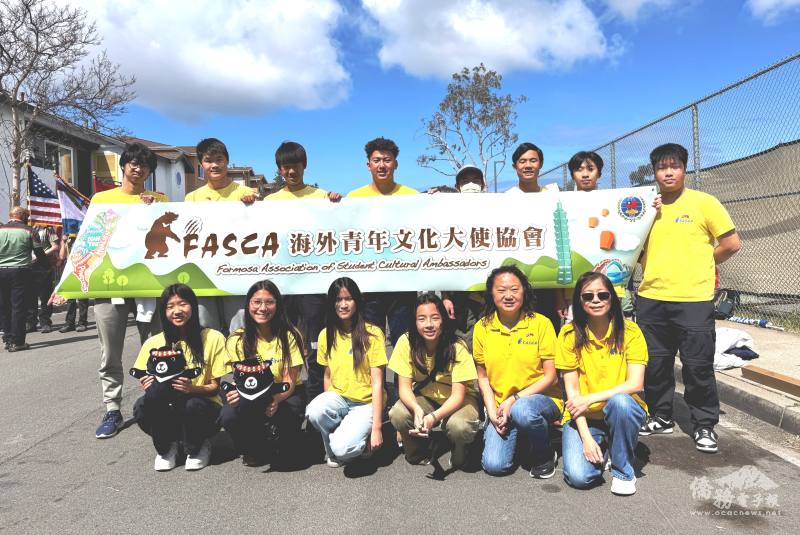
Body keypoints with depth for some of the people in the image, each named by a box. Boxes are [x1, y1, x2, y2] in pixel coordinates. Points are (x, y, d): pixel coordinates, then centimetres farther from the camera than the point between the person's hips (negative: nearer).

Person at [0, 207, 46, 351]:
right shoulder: (29, 231, -3)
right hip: (20, 271, -3)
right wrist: (45, 260, 18)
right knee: (19, 307, 0)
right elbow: (40, 254, -1)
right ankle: (17, 342, 1)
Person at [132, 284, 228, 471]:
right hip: (166, 414, 2)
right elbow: (146, 382, 7)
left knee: (193, 405, -35)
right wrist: (149, 386, -17)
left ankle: (197, 448, 1)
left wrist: (193, 389, -24)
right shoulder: (154, 343, 0)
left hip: (203, 411, -1)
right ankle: (166, 448, 3)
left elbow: (216, 386, -4)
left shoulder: (213, 338, -5)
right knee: (141, 408, -30)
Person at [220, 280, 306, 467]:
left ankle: (284, 451, 4)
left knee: (288, 415, -35)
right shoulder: (237, 340, -6)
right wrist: (238, 392, -32)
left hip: (285, 395, -1)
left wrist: (276, 399, -36)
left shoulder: (290, 336, -11)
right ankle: (256, 451, 5)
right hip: (252, 398, 2)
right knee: (228, 416, -29)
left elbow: (290, 381, -14)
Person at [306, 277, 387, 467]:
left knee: (342, 448, -28)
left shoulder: (372, 334, -12)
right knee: (314, 412, -30)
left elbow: (377, 383, -12)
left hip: (366, 403, -4)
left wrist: (376, 428, -14)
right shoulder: (326, 335, 2)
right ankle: (331, 450, 1)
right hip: (338, 398, 4)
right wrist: (328, 406, 6)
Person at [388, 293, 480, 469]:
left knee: (460, 427, -34)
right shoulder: (406, 342, -17)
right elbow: (404, 386, -16)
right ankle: (419, 453, 5)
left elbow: (458, 394, -23)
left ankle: (459, 454, 5)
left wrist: (434, 417, -42)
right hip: (424, 397, 2)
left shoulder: (457, 347, -23)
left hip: (458, 399, -2)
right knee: (397, 415, -28)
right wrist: (417, 409, -38)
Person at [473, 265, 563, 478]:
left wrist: (514, 400, -15)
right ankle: (518, 439, 17)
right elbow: (482, 377, 7)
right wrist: (493, 412, -7)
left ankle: (545, 454, -4)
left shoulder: (541, 323, -7)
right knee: (494, 465, -17)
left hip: (543, 400, -2)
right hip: (501, 407, 2)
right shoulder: (482, 327, 1)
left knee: (522, 410, -37)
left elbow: (550, 377, -7)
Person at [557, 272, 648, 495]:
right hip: (584, 417, 0)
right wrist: (586, 436, -15)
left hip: (624, 410, 0)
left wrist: (590, 398, -21)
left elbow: (635, 384, -14)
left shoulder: (629, 331, -6)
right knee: (579, 476, -23)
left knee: (619, 401, -36)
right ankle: (602, 447, 13)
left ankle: (623, 470, -10)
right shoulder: (570, 335, -6)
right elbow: (571, 390, -7)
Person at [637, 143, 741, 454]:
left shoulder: (704, 202, -3)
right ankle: (660, 418, 29)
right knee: (654, 364, 12)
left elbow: (732, 244, -1)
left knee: (698, 366, 3)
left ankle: (705, 426, 21)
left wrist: (699, 264, 5)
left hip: (693, 300, -4)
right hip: (651, 299, 4)